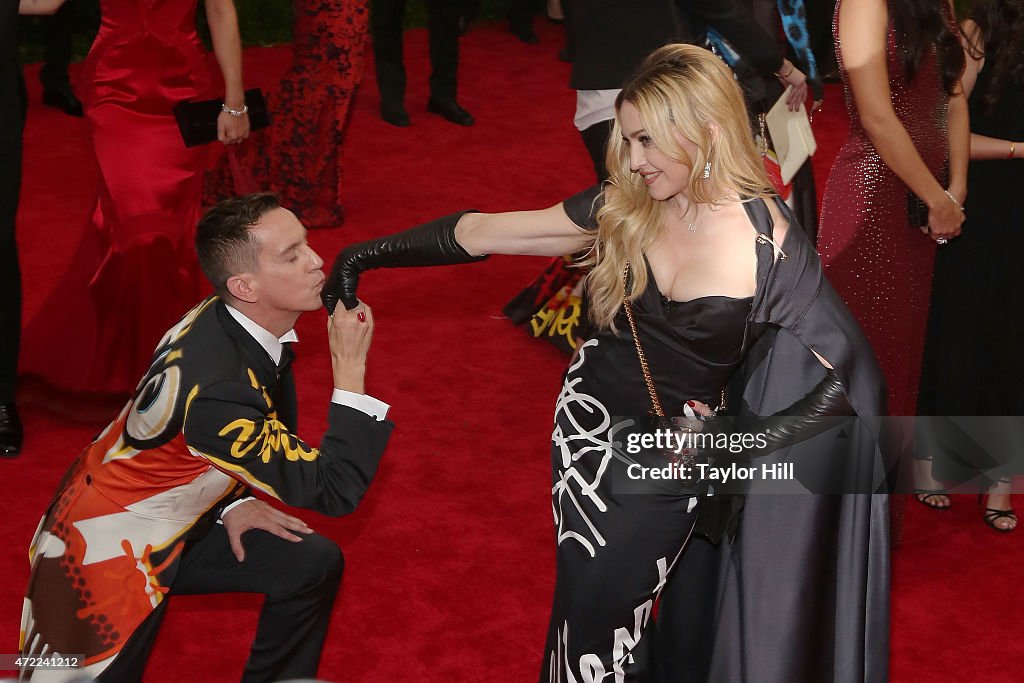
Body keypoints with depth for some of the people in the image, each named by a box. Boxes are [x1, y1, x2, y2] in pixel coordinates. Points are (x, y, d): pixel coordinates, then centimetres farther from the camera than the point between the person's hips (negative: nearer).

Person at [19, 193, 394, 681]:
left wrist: (233, 502, -2)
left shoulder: (229, 320, -11)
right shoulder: (215, 386, -37)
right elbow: (334, 492, -30)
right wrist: (350, 366, -31)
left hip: (172, 519, 8)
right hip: (103, 554, -8)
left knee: (314, 564, -2)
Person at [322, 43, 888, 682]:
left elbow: (852, 376, -18)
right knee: (582, 593, 9)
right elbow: (484, 232, -3)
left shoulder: (768, 243, -20)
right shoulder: (626, 206, -8)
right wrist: (370, 253, -2)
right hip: (589, 415, 3)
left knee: (604, 605, 2)